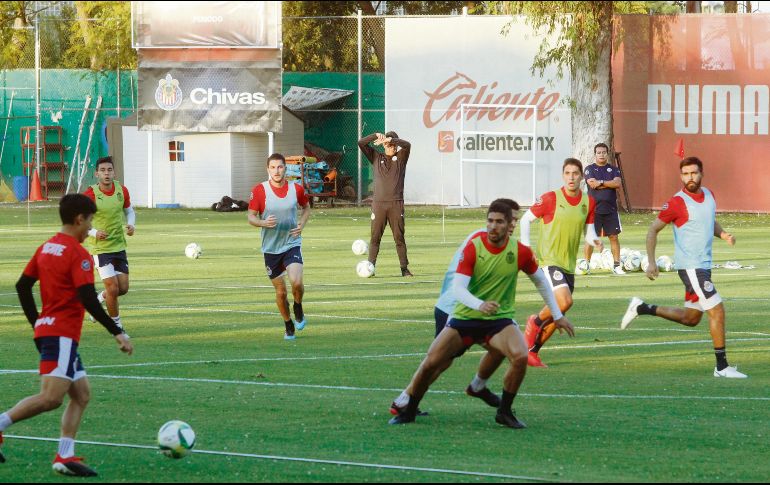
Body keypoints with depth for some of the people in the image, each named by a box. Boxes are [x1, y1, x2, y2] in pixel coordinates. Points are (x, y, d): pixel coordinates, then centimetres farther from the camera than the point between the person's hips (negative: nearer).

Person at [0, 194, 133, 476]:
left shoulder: (46, 248, 13)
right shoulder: (77, 253, -12)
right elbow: (88, 300, -20)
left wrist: (37, 323, 24)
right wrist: (117, 333, -18)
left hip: (46, 329, 10)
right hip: (62, 335, -10)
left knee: (82, 395, 10)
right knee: (51, 398, -17)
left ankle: (65, 456, 2)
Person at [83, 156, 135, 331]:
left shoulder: (122, 190, -1)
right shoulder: (90, 194, -15)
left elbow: (129, 211, 16)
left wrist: (131, 225, -4)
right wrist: (94, 232, -22)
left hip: (119, 246, 5)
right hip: (100, 248, -5)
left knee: (123, 288, 5)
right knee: (113, 289, -9)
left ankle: (97, 301, 35)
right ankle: (117, 326, 10)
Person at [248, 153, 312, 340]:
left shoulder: (296, 189, -3)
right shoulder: (259, 190, -8)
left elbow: (306, 207, 17)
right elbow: (251, 217, -2)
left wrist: (302, 224, -1)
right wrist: (264, 222, -23)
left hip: (292, 243, 0)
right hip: (271, 247, 0)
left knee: (296, 282, -23)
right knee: (280, 292, 6)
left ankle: (298, 309, 10)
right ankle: (289, 327, 28)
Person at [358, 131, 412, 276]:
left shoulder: (401, 157, 10)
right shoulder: (376, 158, 13)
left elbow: (407, 145, -9)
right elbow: (361, 143, 4)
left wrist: (390, 139, -21)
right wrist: (376, 136, -11)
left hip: (396, 203, -1)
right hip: (379, 203, 1)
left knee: (399, 237, -1)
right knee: (375, 237, -1)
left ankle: (404, 268, 0)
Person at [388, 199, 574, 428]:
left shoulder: (521, 251, -7)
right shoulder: (473, 247, -13)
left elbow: (540, 280, 11)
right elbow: (457, 287, -21)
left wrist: (557, 315, 15)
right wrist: (480, 305, -40)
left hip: (500, 319, 0)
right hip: (465, 316, 0)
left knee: (520, 357, -28)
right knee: (430, 363, -7)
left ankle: (505, 412, -7)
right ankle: (408, 411, 18)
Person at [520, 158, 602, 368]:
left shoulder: (589, 202, 5)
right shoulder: (551, 199, -8)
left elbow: (589, 230, 12)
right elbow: (526, 218, 2)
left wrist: (594, 240, -12)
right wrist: (525, 245, -7)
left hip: (569, 264, 6)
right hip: (549, 261, -6)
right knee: (564, 302, -25)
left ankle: (531, 350, 21)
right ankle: (536, 322, 4)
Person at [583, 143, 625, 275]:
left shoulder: (614, 170, 9)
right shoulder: (590, 169, 3)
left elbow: (617, 184, -9)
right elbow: (592, 184, -13)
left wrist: (600, 182, -11)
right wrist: (609, 184, -7)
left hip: (610, 210, 2)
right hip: (594, 209, -2)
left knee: (614, 237, 2)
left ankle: (616, 265, 7)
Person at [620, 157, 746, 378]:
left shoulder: (709, 195, 8)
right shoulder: (677, 203, -14)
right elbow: (653, 230, -8)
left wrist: (723, 234, 4)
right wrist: (651, 262, -13)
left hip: (704, 266, 8)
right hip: (689, 266, -8)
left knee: (691, 318, 16)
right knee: (717, 310, -13)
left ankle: (642, 308, 29)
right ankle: (722, 366, -7)